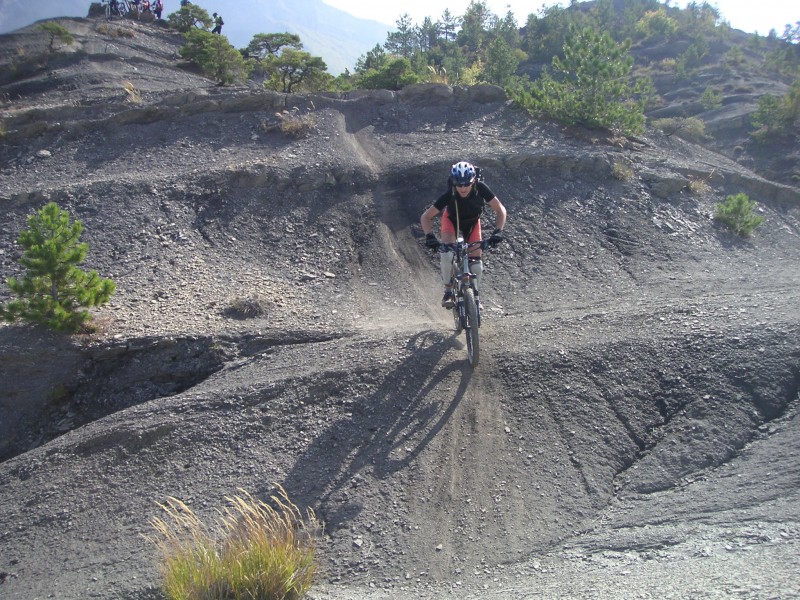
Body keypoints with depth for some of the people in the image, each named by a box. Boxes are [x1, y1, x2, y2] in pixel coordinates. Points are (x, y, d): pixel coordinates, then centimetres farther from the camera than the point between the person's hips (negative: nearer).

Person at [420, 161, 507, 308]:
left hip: (472, 221, 2)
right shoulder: (449, 195, -36)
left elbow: (500, 210, -26)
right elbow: (426, 217, -31)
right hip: (451, 219, -2)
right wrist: (430, 236, -47)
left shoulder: (481, 188, -34)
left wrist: (498, 231, -40)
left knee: (475, 260, -8)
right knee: (447, 251, -29)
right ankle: (448, 291, -14)